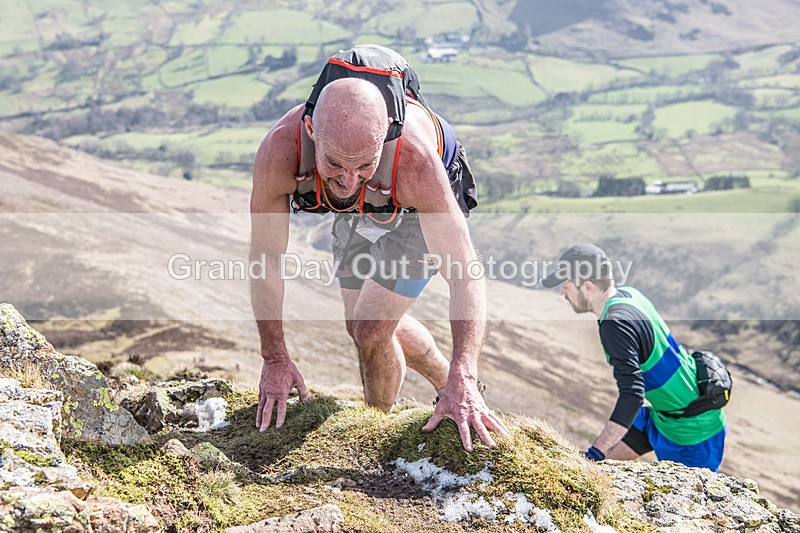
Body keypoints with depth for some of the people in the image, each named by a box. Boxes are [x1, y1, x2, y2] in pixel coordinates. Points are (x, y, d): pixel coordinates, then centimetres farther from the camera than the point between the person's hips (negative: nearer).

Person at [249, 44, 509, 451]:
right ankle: (444, 381, 44)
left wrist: (463, 382, -50)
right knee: (361, 323, 17)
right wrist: (275, 360, -21)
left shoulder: (415, 157, -46)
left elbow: (465, 275, -42)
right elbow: (265, 260, -25)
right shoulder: (279, 151, -40)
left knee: (371, 329, -13)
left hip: (419, 209, -4)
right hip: (358, 213, 4)